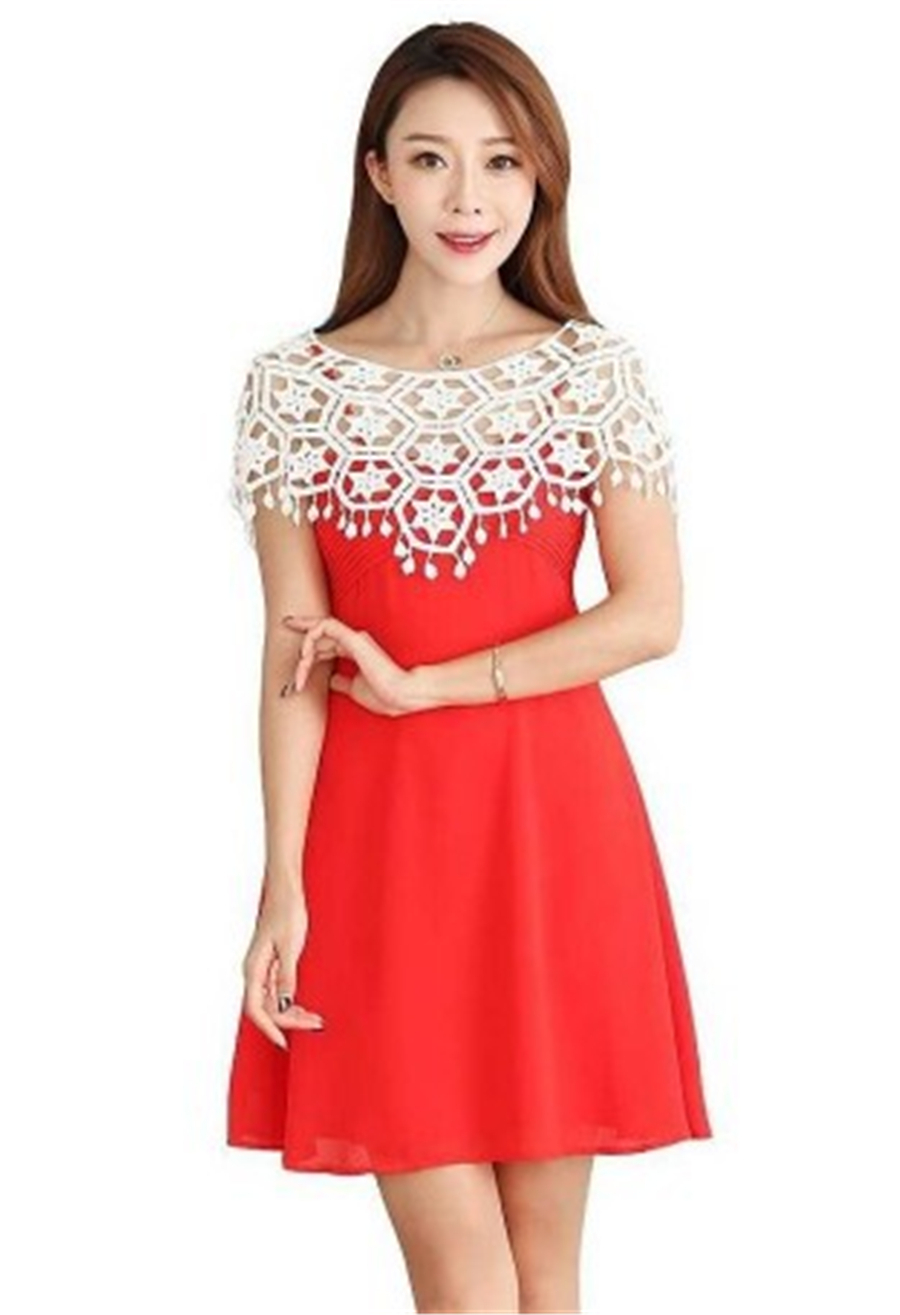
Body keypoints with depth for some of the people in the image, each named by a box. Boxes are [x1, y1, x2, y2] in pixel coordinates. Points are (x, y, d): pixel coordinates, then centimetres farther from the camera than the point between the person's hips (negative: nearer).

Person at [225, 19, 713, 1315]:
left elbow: (652, 615, -5)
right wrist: (283, 886, -7)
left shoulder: (598, 370, 1)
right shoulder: (296, 382, 1)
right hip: (379, 822, 0)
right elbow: (295, 657, -1)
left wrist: (425, 685, -10)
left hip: (551, 813, 0)